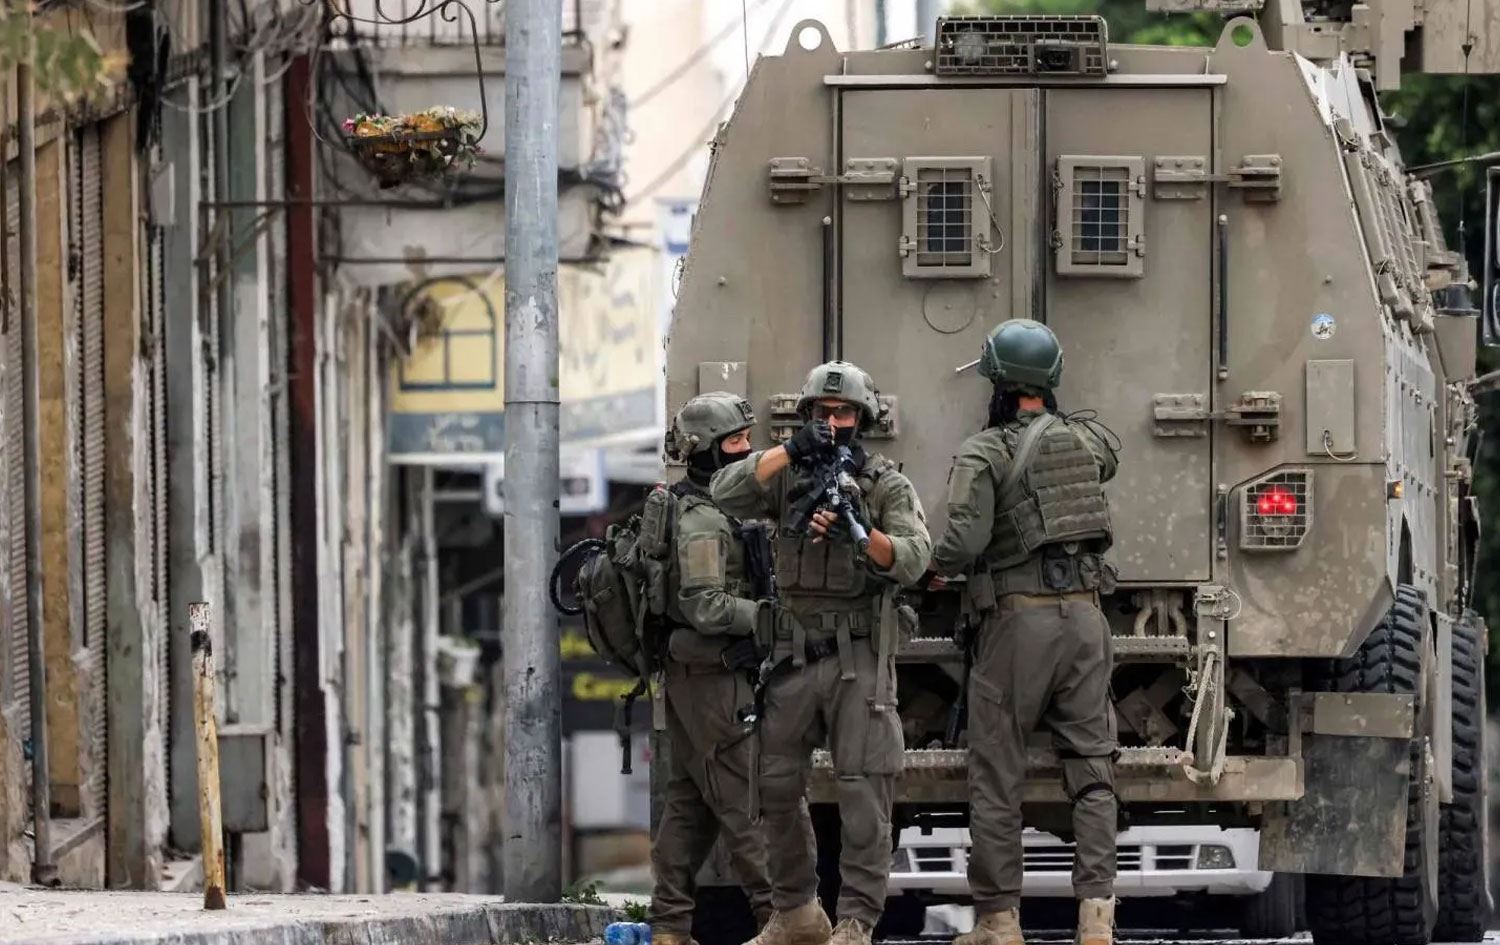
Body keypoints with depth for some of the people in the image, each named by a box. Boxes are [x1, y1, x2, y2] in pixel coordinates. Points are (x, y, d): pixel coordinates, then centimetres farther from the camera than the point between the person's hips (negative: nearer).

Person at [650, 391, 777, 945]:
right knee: (745, 797, -8)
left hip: (689, 677, 10)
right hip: (714, 676, -10)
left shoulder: (712, 510, 16)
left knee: (690, 800, 10)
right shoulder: (702, 521, -16)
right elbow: (706, 607, -22)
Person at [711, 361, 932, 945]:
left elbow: (913, 559, -12)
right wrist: (792, 451, -17)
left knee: (863, 792, -8)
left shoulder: (888, 486, 2)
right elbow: (726, 493, -7)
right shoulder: (787, 477, 10)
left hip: (858, 656, -4)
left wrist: (863, 532, -30)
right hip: (794, 652, 4)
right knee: (777, 788, 7)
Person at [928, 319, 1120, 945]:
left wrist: (936, 563, 4)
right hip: (1084, 615, 4)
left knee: (997, 777, 5)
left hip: (1017, 620, -4)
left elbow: (965, 542, -18)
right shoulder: (1088, 441, 9)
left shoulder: (984, 454, -8)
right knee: (1092, 772, 5)